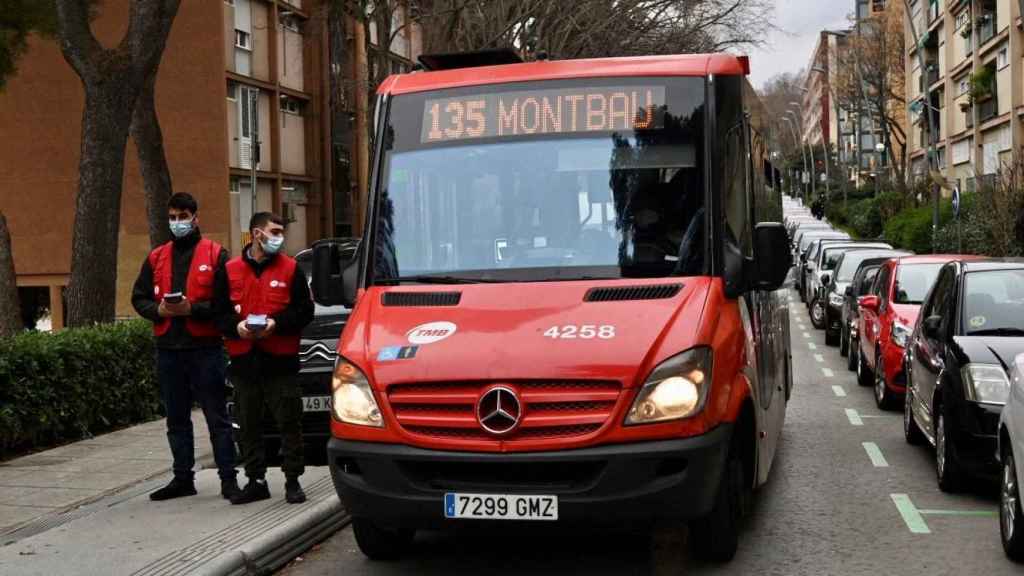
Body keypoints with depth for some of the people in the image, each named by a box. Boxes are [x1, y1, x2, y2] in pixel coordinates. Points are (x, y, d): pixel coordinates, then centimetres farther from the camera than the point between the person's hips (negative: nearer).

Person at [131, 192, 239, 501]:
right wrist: (158, 310, -6)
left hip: (205, 348, -5)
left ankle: (228, 478, 4)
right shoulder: (156, 257, 13)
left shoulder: (215, 254, -2)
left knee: (217, 416, -1)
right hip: (168, 349, 5)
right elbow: (139, 298, 14)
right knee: (176, 418, 12)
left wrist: (192, 308, -19)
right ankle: (183, 478, 20)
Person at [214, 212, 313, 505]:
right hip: (244, 361, 2)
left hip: (280, 360, -2)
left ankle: (293, 480, 10)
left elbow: (304, 311, -1)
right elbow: (219, 312, 7)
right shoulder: (229, 271, 8)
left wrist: (276, 323, -15)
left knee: (289, 423, 0)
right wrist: (236, 326, -12)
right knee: (249, 425, 9)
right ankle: (256, 481, 19)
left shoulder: (291, 269, 4)